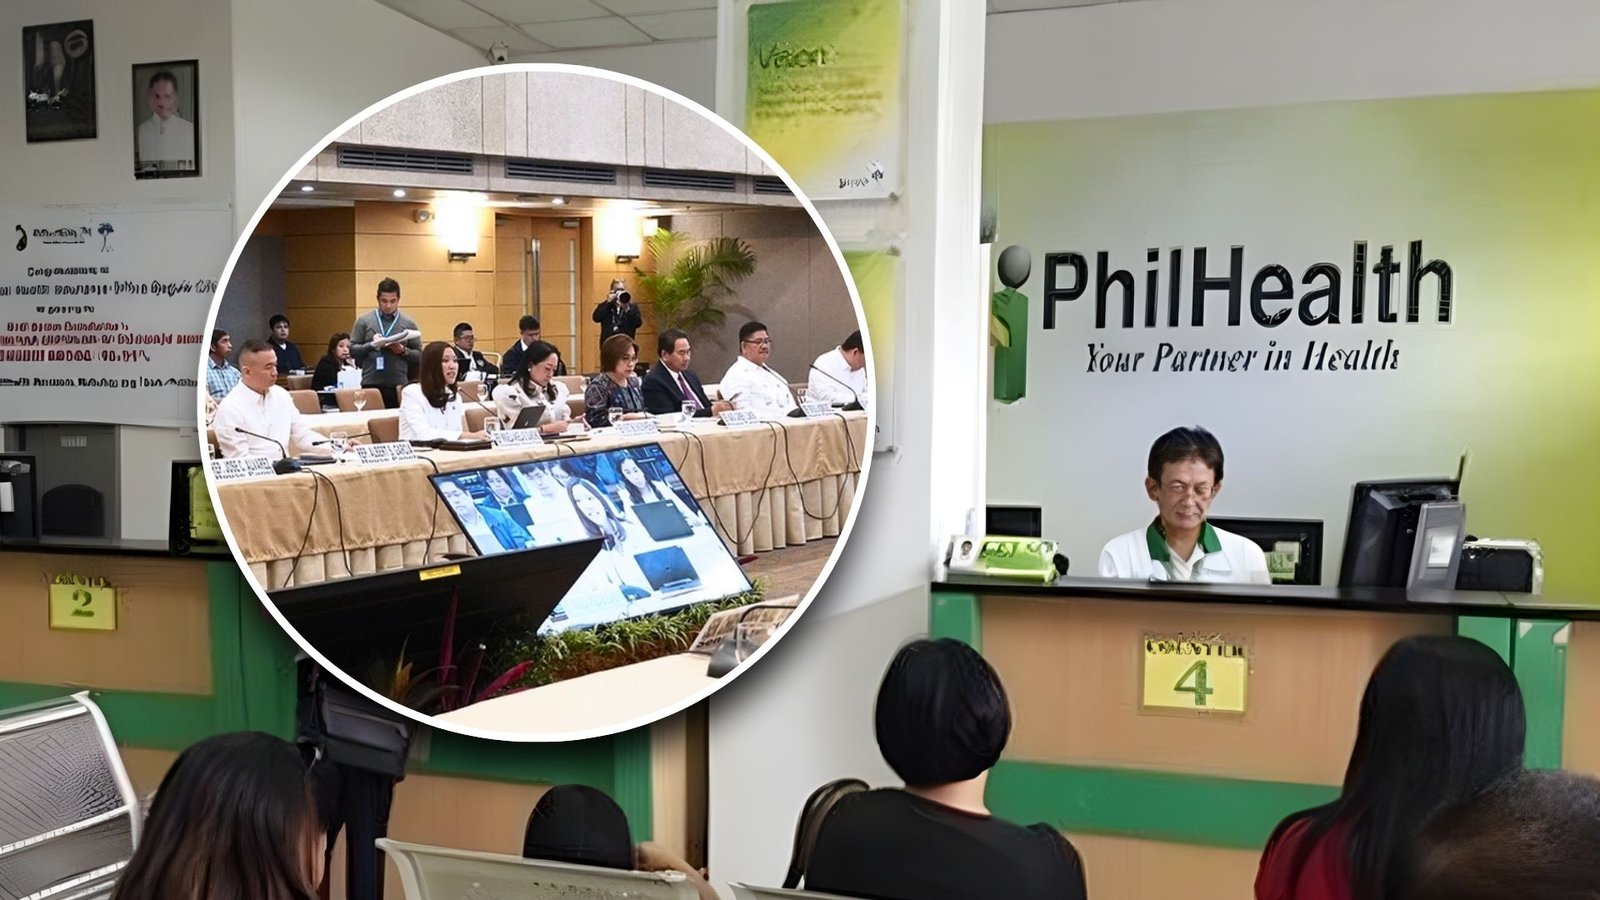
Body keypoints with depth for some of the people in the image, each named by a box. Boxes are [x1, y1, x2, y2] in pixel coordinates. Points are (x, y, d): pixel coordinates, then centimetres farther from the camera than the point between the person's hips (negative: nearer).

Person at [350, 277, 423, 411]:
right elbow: (352, 349, 4)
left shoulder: (408, 323, 8)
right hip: (371, 384, 0)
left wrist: (403, 351, -12)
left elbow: (419, 356, 7)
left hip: (399, 385, 0)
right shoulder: (364, 320, 7)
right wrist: (371, 345, -12)